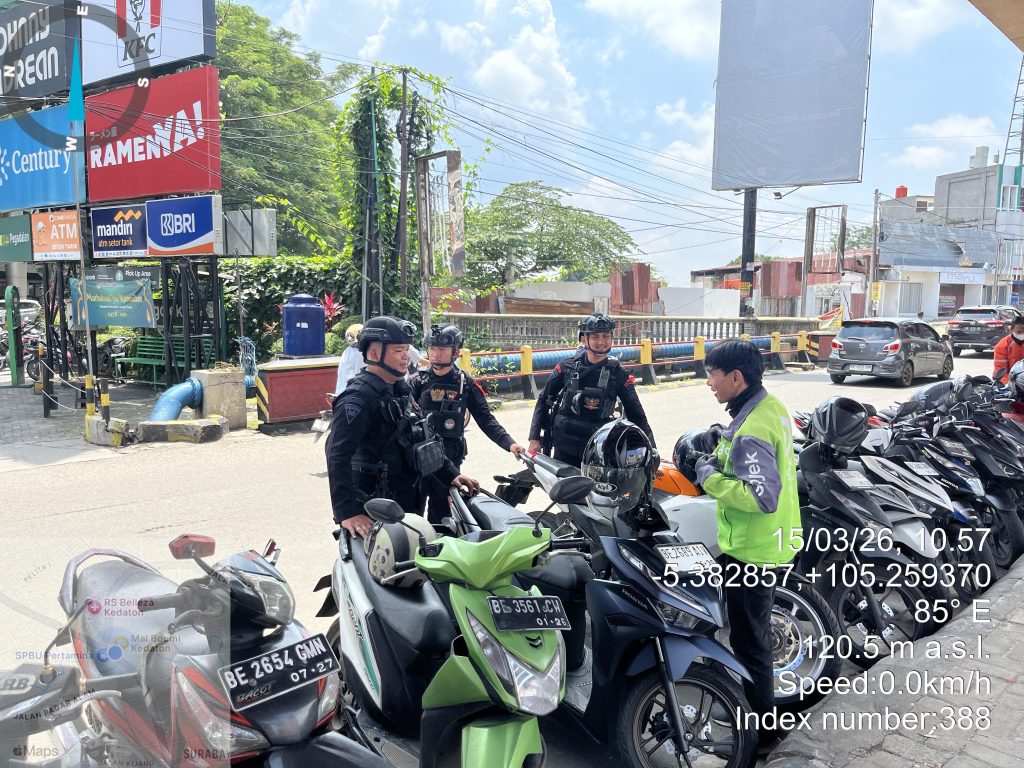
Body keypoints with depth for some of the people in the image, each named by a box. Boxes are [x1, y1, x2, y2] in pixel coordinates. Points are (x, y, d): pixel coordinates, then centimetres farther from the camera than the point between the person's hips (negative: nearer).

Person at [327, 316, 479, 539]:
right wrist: (347, 513, -34)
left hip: (408, 502, 9)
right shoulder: (358, 398, -19)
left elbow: (421, 439, 18)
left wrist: (450, 474, 13)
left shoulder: (400, 390, 11)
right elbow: (338, 459, -27)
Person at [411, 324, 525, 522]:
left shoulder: (466, 384, 2)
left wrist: (508, 443, -14)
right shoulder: (419, 382, 4)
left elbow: (485, 419, -1)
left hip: (449, 456, -1)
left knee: (440, 509, 4)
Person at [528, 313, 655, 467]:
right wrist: (534, 438, 1)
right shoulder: (567, 366, -2)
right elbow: (544, 401, 7)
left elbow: (636, 416, 1)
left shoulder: (619, 375, -2)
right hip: (564, 447, 1)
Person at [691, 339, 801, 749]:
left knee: (748, 638, 6)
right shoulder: (772, 407, 2)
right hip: (772, 541, 10)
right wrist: (724, 459, 4)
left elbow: (762, 497, -33)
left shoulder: (749, 432, -29)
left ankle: (759, 726, 22)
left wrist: (711, 477, -24)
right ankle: (757, 698, 47)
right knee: (757, 628, 27)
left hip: (749, 549, -10)